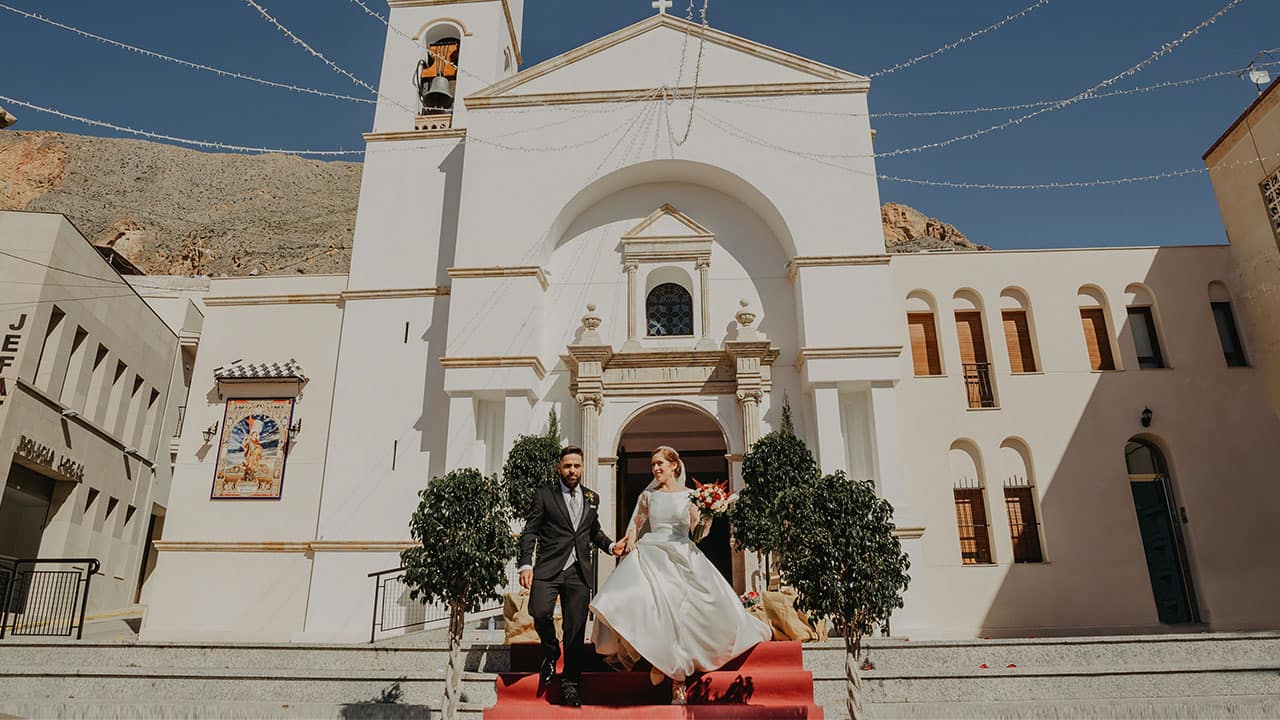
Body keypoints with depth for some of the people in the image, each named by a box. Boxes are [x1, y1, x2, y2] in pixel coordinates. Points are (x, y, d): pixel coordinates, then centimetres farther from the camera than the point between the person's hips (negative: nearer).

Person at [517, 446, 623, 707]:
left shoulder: (592, 498, 15)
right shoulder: (544, 494, 4)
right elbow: (530, 532, 2)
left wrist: (611, 545, 6)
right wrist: (526, 564, -9)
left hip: (579, 572, 3)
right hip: (548, 568, -3)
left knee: (576, 629, 3)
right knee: (540, 612, -22)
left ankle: (569, 685, 17)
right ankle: (551, 651, 10)